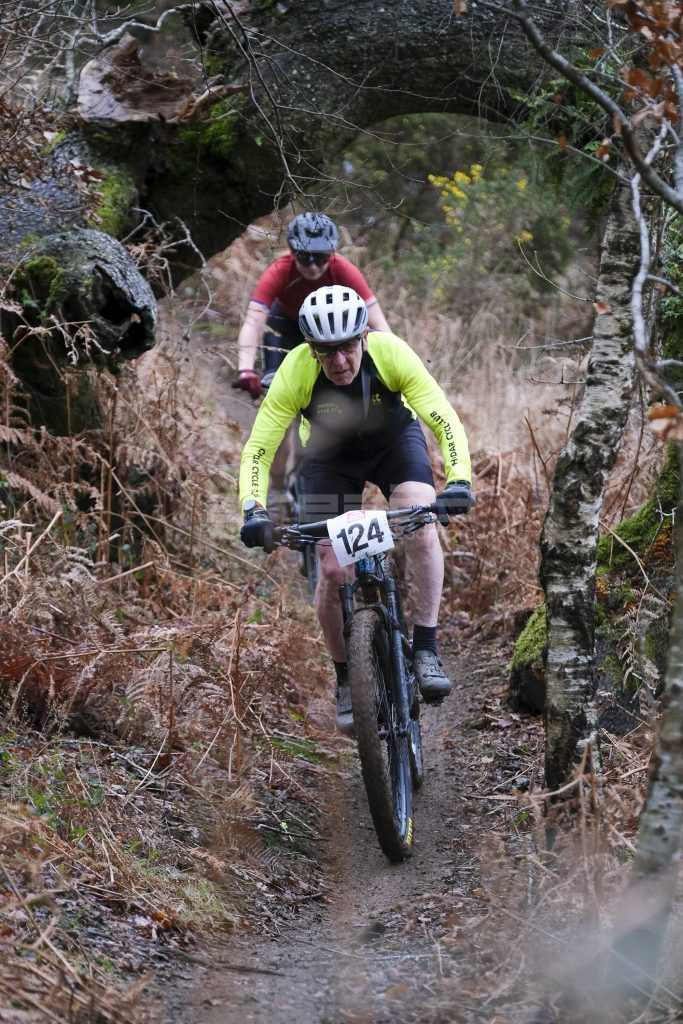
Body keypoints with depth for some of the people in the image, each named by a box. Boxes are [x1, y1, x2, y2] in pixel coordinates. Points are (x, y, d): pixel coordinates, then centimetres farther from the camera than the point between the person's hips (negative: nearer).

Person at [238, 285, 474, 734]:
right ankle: (347, 681, 9)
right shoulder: (295, 372, -32)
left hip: (395, 439, 0)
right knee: (333, 571, -11)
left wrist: (459, 479, -49)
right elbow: (257, 449, -29)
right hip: (331, 456, 0)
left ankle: (426, 650, -15)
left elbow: (445, 420, -33)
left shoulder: (391, 353, -32)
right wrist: (254, 510, -45)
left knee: (421, 530, -28)